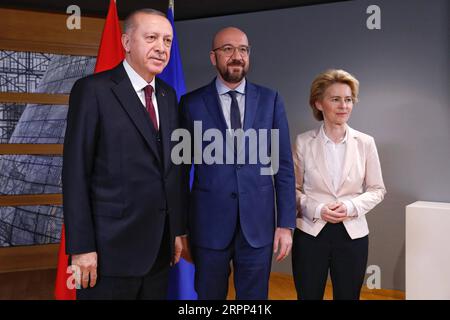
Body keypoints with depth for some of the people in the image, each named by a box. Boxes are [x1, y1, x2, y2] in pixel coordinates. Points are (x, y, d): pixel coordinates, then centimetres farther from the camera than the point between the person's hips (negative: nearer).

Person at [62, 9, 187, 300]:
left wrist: (179, 229, 12)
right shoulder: (92, 90, -8)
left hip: (160, 247, 6)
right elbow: (75, 172, -11)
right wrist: (81, 247, -13)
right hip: (112, 247, -5)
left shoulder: (169, 96, 11)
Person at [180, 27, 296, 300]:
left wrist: (286, 223, -1)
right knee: (209, 295, 13)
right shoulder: (192, 103, 0)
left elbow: (284, 165, 3)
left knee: (255, 295, 13)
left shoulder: (271, 100, 3)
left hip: (259, 223, 1)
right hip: (209, 224, -1)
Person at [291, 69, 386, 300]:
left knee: (348, 295, 13)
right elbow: (293, 188, 2)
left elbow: (377, 189, 4)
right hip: (310, 232, -1)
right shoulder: (303, 142, -3)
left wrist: (351, 207, -13)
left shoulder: (365, 143, -1)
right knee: (308, 296, 10)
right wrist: (316, 209, -14)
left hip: (352, 234, 1)